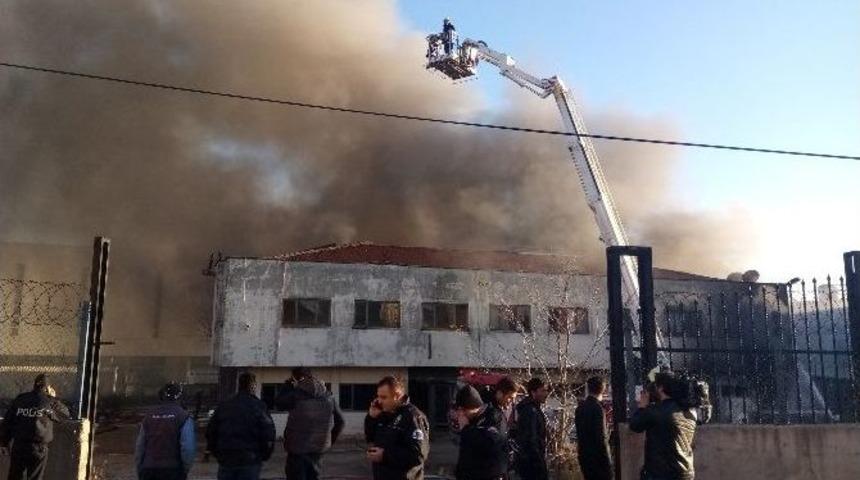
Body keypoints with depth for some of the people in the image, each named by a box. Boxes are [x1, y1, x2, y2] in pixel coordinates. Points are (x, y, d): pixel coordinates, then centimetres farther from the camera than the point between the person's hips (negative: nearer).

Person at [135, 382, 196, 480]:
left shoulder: (149, 417, 8)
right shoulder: (183, 417, -6)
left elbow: (139, 447, 9)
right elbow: (188, 448, -14)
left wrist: (140, 472, 18)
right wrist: (185, 471, -1)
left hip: (149, 472, 4)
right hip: (173, 471, -4)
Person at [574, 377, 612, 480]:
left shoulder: (580, 407, 8)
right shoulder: (597, 407, -16)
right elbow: (601, 437, -18)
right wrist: (607, 462, -14)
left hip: (583, 455, 8)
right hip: (596, 457, -8)